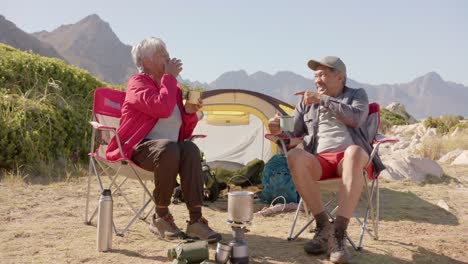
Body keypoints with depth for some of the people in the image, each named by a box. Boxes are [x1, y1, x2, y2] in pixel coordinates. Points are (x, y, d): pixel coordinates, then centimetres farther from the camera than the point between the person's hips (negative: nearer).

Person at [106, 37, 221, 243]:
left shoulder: (173, 88, 17)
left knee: (190, 148, -29)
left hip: (170, 149, 6)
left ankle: (196, 221, -33)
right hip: (139, 148, -5)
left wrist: (190, 111, -1)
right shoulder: (138, 83, -3)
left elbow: (186, 132, 20)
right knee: (169, 148, -38)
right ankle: (161, 217, -22)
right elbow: (163, 108, -24)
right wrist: (170, 77, -12)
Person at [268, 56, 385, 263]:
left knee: (354, 151, -39)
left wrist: (322, 100, -10)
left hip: (349, 158, -2)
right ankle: (324, 226, -25)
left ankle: (339, 233, -42)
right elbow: (293, 132, 17)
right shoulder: (306, 102, 22)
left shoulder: (357, 95, 14)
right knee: (294, 155, -32)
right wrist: (279, 130, -7)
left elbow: (356, 119, -8)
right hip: (319, 161, 2)